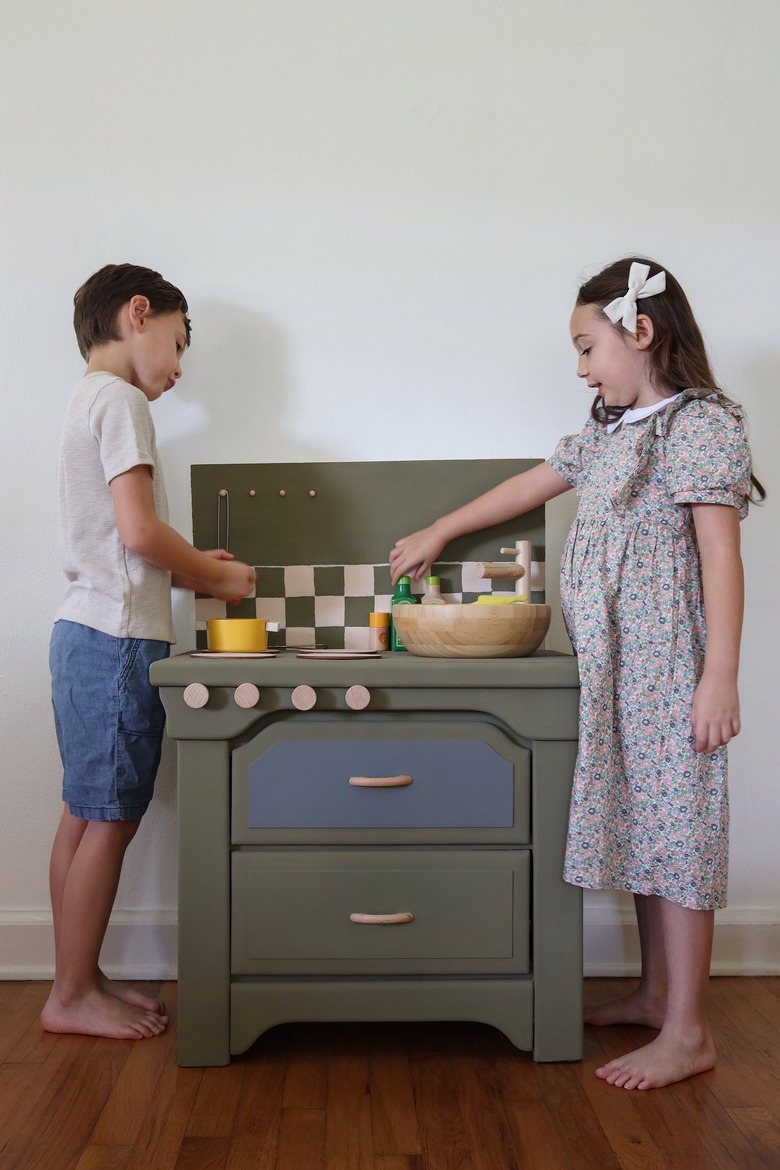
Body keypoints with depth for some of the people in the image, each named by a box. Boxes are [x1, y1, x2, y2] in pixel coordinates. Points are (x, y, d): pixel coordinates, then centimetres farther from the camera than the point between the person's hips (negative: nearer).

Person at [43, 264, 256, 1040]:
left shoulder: (87, 402, 20)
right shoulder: (120, 400, -10)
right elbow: (139, 531, -20)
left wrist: (188, 568, 13)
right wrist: (214, 575, -6)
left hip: (86, 633, 10)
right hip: (117, 637, -10)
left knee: (85, 816, 12)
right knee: (108, 819, -2)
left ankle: (78, 981, 22)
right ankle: (73, 997, 9)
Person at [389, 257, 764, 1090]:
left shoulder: (701, 423, -8)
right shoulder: (607, 432, 17)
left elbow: (720, 554, -14)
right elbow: (529, 486, 27)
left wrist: (720, 677, -19)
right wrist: (439, 533, 33)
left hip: (669, 668, -8)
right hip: (612, 666, 8)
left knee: (675, 828, -3)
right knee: (638, 824, 13)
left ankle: (686, 1031, 8)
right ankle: (655, 992, 27)